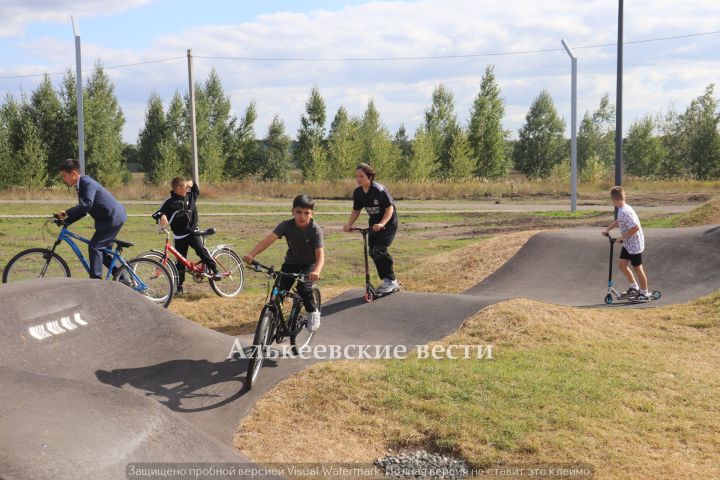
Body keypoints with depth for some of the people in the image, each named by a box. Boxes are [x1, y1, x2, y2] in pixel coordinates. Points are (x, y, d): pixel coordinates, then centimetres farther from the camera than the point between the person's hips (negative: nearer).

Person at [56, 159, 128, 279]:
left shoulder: (87, 183, -18)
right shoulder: (81, 185, 13)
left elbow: (87, 204, -33)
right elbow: (83, 210, 16)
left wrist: (66, 213, -33)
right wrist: (66, 221, 5)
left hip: (113, 218, -11)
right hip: (110, 218, 11)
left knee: (94, 247, -13)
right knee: (103, 249, 15)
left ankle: (96, 280, -12)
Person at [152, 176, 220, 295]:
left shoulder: (190, 196, 6)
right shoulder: (170, 202, -7)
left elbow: (196, 190, 30)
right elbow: (157, 214, -10)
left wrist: (192, 183, 13)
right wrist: (161, 216, -30)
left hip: (192, 231, 2)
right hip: (180, 235, -2)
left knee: (201, 249, -24)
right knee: (181, 261, 3)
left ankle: (214, 271, -18)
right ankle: (179, 286, 12)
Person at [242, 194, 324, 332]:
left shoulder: (315, 229, -24)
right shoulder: (286, 225, -19)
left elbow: (320, 254, -33)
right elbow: (268, 239, -31)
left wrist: (316, 271, -54)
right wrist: (251, 254, -47)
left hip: (309, 263, -3)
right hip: (291, 262, 3)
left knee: (303, 286, -26)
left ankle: (313, 312, 1)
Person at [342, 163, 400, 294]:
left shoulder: (379, 190, -25)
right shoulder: (358, 192, -5)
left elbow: (390, 208, -24)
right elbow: (356, 210, 5)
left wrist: (382, 223, -37)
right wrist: (349, 225, -10)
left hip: (388, 222, -7)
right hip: (374, 223, 7)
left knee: (380, 250, -19)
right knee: (373, 252, 4)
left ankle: (391, 281, -4)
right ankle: (387, 280, 19)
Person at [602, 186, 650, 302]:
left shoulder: (625, 212, -27)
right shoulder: (622, 210, 3)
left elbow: (636, 227, -30)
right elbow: (618, 222, 21)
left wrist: (623, 237, -22)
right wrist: (607, 229, 11)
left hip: (634, 244, -9)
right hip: (628, 244, 9)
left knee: (638, 268, 2)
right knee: (622, 264, 13)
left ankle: (645, 294, 14)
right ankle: (634, 288, 26)